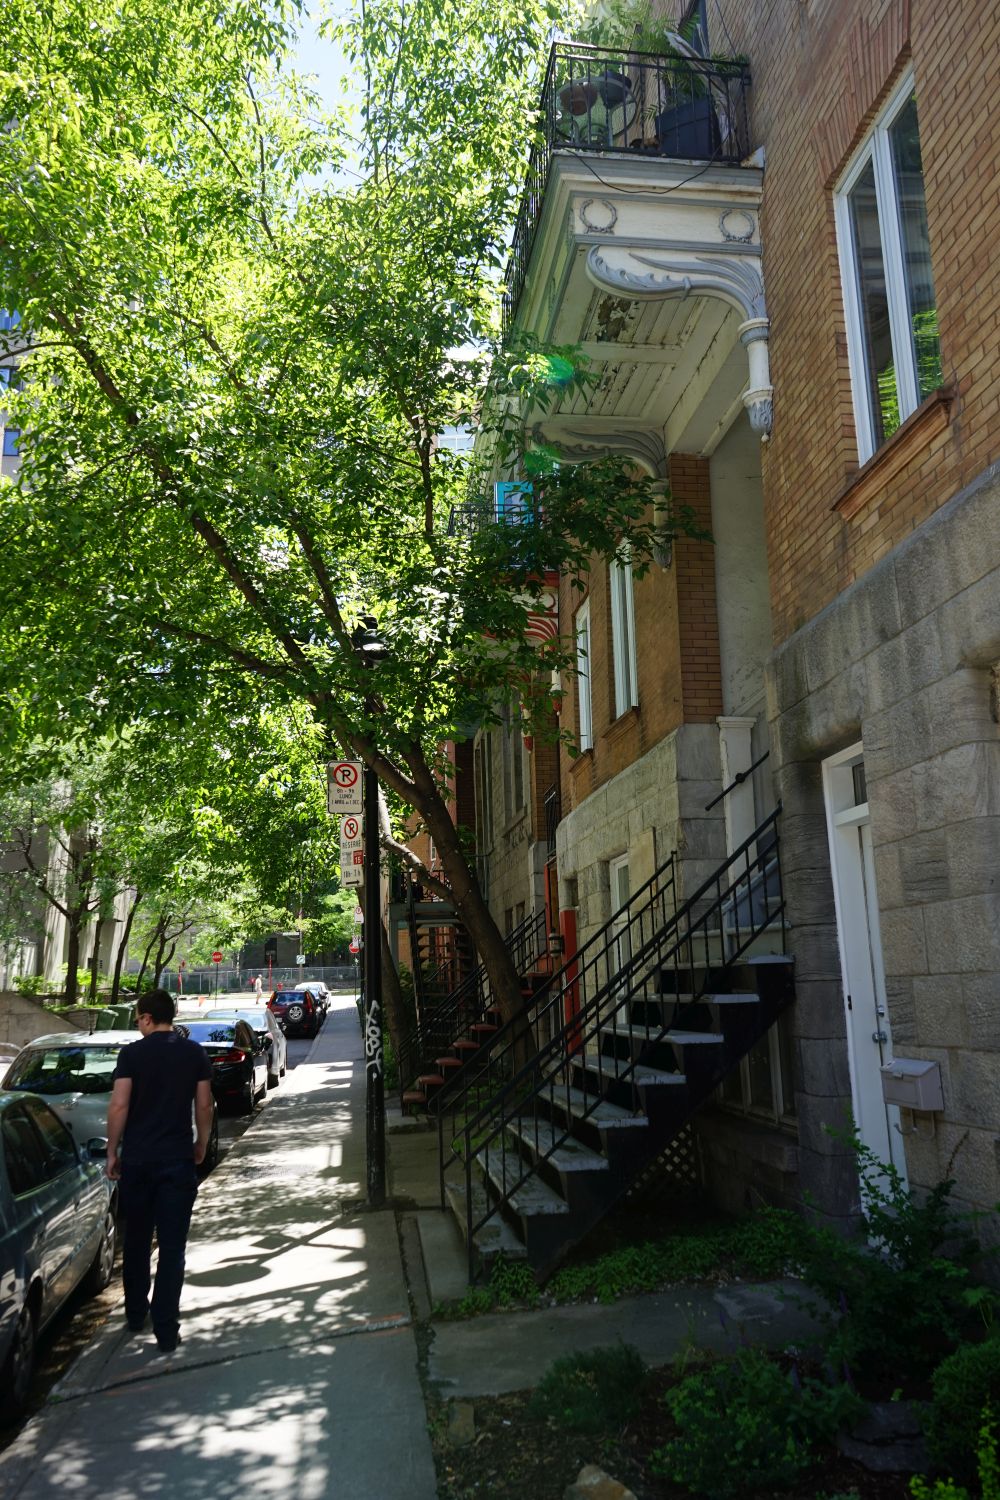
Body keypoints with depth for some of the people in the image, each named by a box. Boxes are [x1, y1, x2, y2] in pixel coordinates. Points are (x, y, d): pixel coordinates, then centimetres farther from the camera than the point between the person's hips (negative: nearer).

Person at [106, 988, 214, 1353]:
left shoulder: (132, 1053, -6)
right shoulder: (195, 1053, -1)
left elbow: (119, 1106, -10)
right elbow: (203, 1106, 2)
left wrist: (112, 1151, 1)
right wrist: (201, 1145, 15)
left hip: (136, 1159, 0)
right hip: (177, 1159, 0)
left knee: (136, 1240, 18)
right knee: (172, 1247, 4)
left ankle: (135, 1314, 31)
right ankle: (166, 1332, 3)